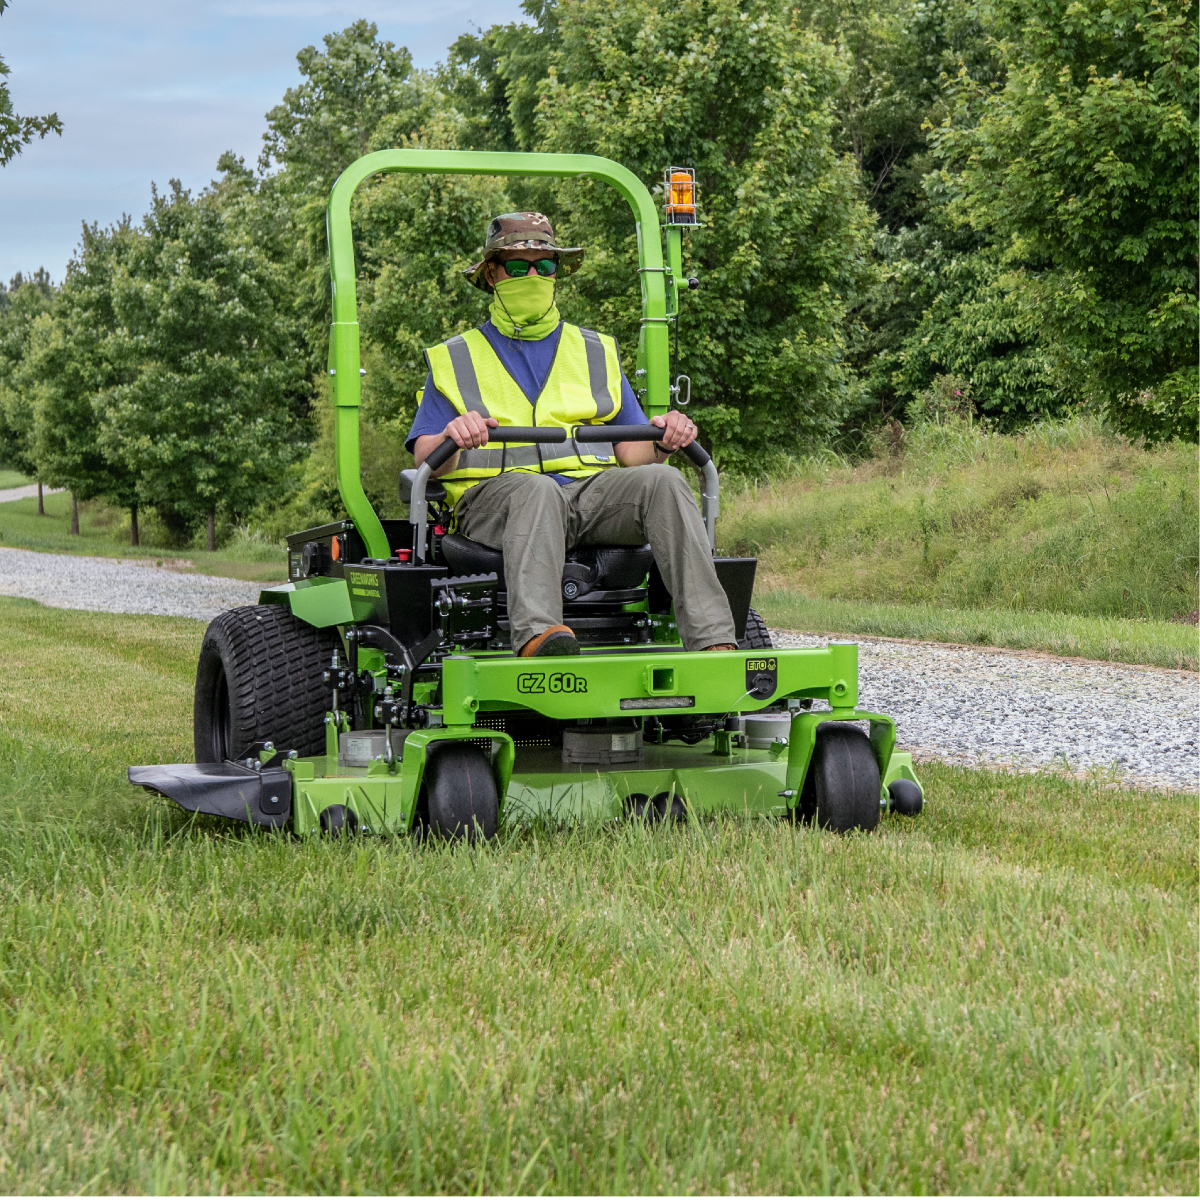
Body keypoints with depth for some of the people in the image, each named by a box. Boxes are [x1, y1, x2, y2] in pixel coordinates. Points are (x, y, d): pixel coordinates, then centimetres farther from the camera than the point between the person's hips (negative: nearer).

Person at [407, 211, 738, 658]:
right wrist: (451, 438, -18)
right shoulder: (454, 361, 20)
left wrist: (663, 444, -6)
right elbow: (426, 462, 6)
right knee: (536, 490, -38)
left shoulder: (597, 353, 26)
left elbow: (631, 453, 18)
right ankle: (536, 635, -62)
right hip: (494, 498, -2)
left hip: (591, 492, 3)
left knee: (662, 481, -28)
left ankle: (713, 643, -43)